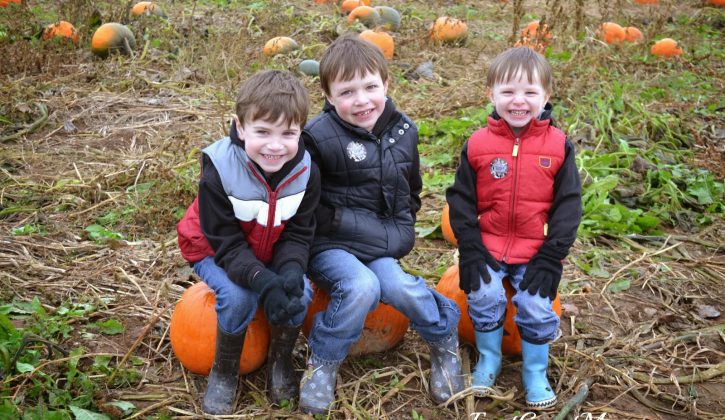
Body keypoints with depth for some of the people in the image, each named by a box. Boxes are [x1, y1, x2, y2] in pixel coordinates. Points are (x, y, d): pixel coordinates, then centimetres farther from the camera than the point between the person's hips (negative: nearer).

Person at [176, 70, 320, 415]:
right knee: (239, 297, -29)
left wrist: (291, 270, -33)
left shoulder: (306, 171, -20)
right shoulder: (218, 171, -30)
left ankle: (280, 362, 7)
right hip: (216, 252, -3)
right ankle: (224, 371, -1)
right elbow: (226, 243, -26)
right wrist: (263, 280, -41)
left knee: (299, 293, -21)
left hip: (272, 253, 3)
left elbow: (298, 234, -12)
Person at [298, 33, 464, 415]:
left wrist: (402, 227, 8)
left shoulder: (403, 130, 4)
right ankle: (322, 364, -7)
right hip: (329, 244, -4)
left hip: (380, 244, 4)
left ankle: (445, 340, 6)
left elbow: (412, 188, 19)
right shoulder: (319, 137, -14)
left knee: (396, 287, -23)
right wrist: (337, 222, -18)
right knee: (361, 287, -31)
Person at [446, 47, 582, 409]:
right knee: (484, 296, -17)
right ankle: (488, 359, 11)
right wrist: (470, 250, -8)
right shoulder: (478, 144, -3)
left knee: (537, 306, -12)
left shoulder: (558, 145, -4)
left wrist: (552, 255, -9)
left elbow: (568, 203, -2)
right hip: (488, 248, 1)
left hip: (536, 252, 0)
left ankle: (535, 372, 15)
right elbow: (461, 199, 0)